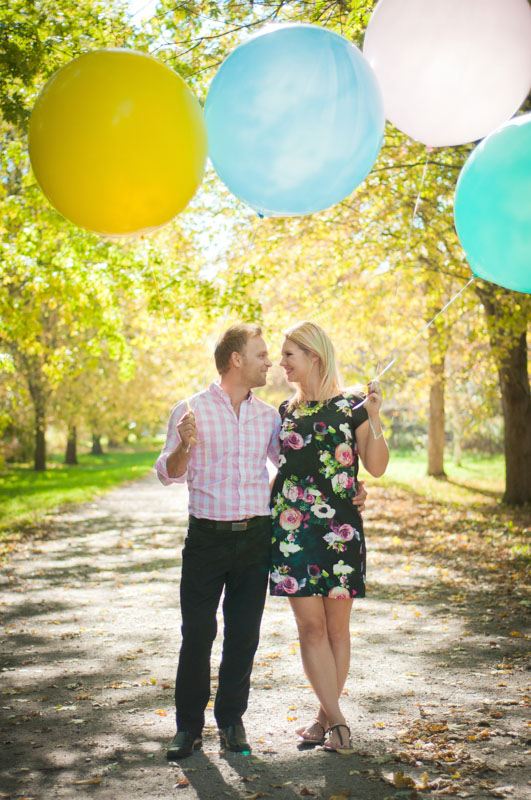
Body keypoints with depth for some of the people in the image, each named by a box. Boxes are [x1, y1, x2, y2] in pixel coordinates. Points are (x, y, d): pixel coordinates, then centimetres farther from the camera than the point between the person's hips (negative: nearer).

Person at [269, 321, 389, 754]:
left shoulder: (351, 406, 1)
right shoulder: (285, 411, 13)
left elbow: (377, 467, -4)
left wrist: (374, 418, -15)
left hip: (341, 528, -2)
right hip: (293, 527, 3)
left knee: (337, 626, 4)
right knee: (310, 625, -4)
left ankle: (326, 715, 17)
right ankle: (336, 721, 2)